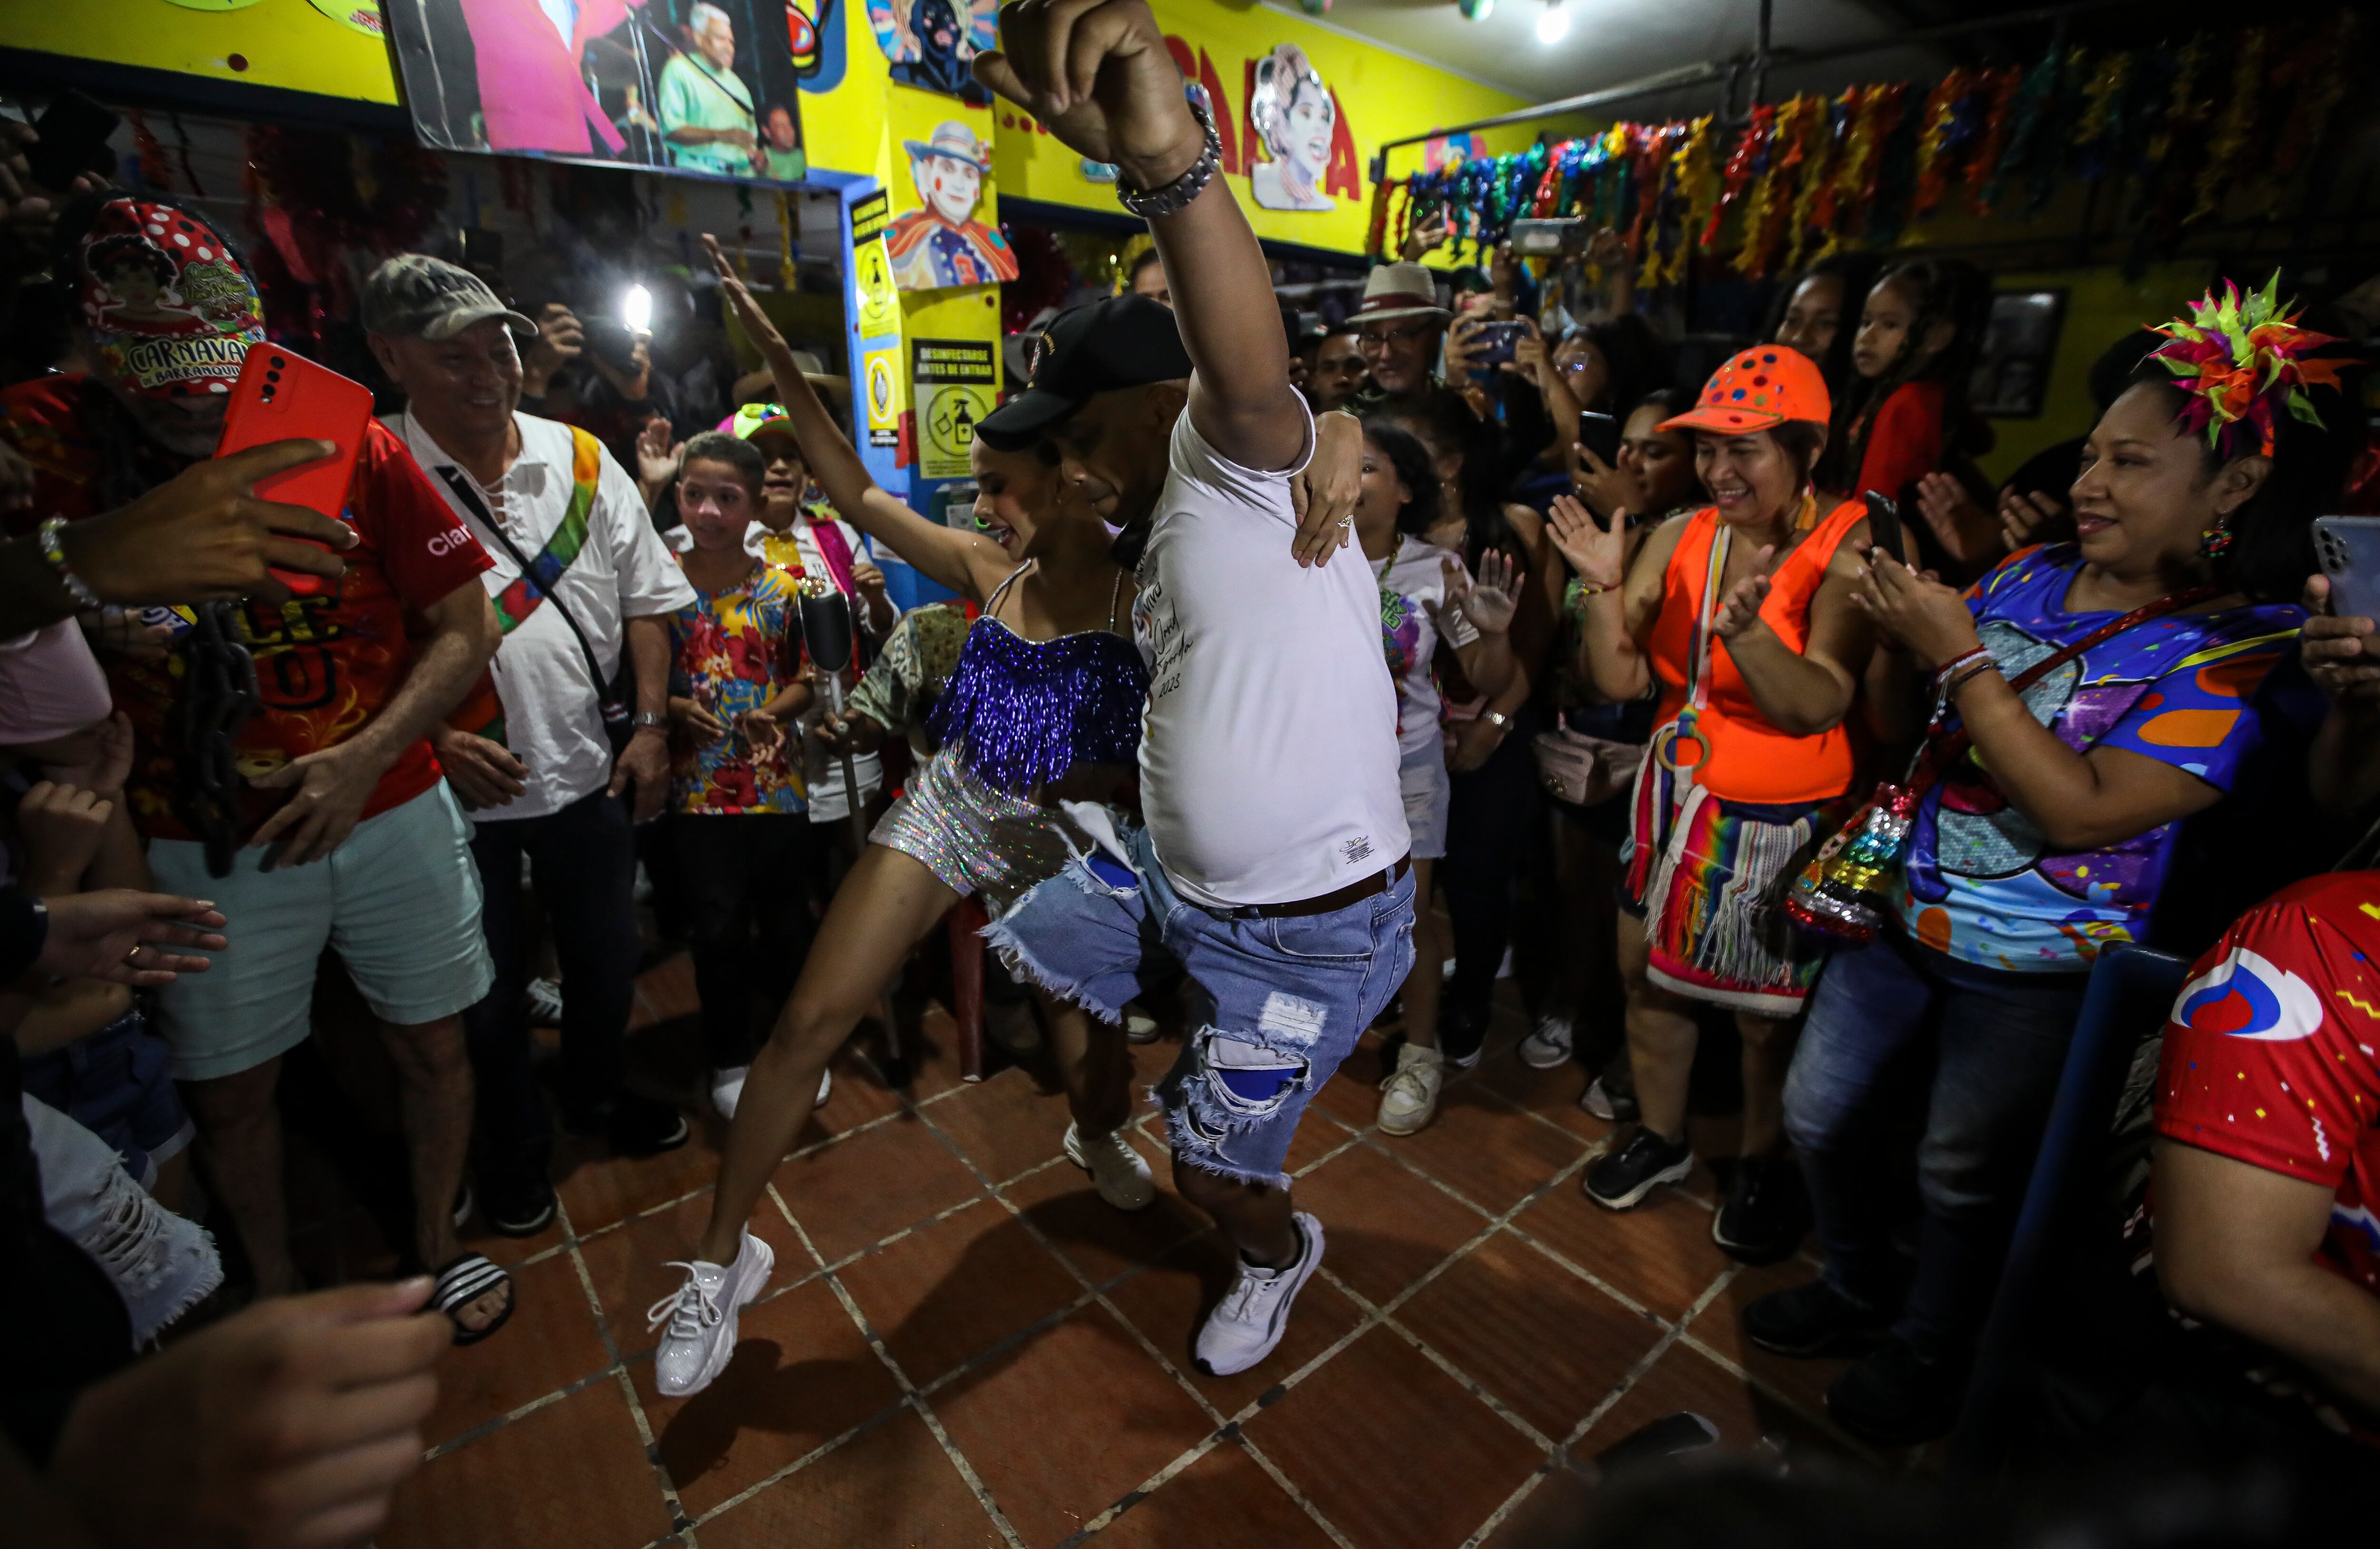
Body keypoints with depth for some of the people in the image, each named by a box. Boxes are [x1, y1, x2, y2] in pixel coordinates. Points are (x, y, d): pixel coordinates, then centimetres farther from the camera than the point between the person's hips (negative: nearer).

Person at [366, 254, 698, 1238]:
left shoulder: (580, 458, 1)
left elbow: (646, 600, 4)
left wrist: (650, 725, -2)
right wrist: (435, 740, -17)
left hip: (589, 769, 3)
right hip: (460, 786, -2)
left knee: (606, 957, 18)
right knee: (488, 991, 14)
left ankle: (599, 1093, 45)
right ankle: (512, 1150, 38)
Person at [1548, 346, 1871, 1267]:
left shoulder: (1850, 547, -13)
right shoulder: (1678, 539, 1)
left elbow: (1817, 707, -24)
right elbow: (1622, 682, -3)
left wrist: (1746, 631, -40)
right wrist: (1604, 589, -18)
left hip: (1782, 820, -4)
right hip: (1675, 798, 5)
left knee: (1766, 1013, 10)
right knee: (1649, 977, 14)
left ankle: (1762, 1164, 39)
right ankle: (1660, 1135, 40)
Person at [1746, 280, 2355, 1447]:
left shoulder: (2250, 654, -17)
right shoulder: (2030, 578, 0)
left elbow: (2081, 812, -27)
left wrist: (1960, 657, -27)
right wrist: (1898, 635, -9)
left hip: (2035, 970, -5)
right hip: (1903, 912, 6)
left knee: (1965, 1176, 15)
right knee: (1817, 1112, 17)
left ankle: (1929, 1353, 43)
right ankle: (1859, 1284, 44)